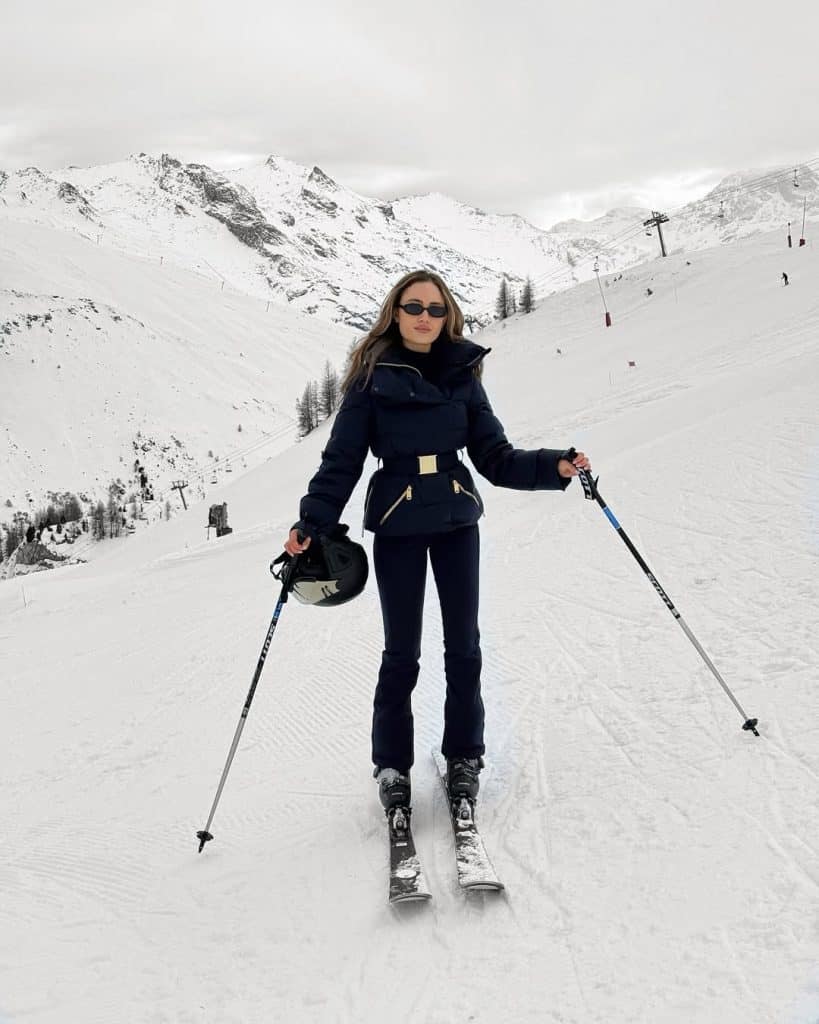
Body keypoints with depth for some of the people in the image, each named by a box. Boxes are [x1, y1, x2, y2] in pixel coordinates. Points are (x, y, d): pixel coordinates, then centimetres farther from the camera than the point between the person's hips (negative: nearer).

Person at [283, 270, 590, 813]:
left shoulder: (463, 373, 4)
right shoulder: (373, 377, -4)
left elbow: (495, 456, 3)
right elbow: (342, 460, -4)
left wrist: (554, 466, -12)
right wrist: (312, 524, -14)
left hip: (457, 521, 3)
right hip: (397, 526, -2)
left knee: (463, 646, 7)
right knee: (402, 653, 2)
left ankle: (464, 757, 22)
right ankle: (392, 765, 18)